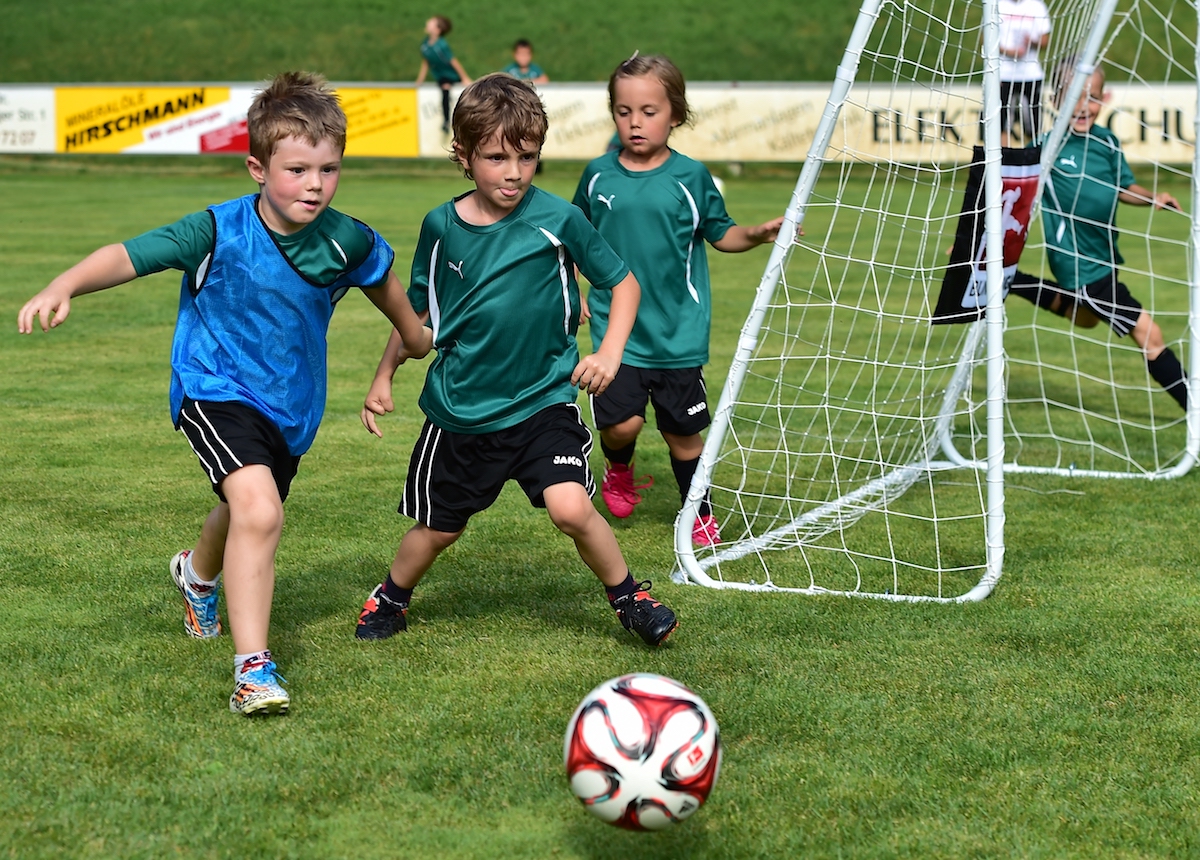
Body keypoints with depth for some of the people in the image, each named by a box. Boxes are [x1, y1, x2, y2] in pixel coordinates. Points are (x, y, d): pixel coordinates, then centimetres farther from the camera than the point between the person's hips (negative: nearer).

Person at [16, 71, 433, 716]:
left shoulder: (345, 240, -12)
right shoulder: (219, 233, -23)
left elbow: (382, 278, 10)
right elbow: (128, 255, -28)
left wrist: (415, 336, 27)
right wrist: (61, 289, -45)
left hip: (291, 403, 6)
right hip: (216, 391, -5)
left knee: (244, 511, 29)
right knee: (259, 511, -29)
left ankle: (199, 573, 66)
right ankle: (252, 669, -23)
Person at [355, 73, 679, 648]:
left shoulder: (557, 220, -12)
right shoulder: (441, 227, -4)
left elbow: (623, 282, 0)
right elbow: (416, 308, 12)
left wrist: (610, 352, -13)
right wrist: (384, 377, 11)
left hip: (542, 401, -2)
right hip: (459, 408, 2)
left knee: (570, 508, -20)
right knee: (438, 527, 13)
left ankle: (628, 596, 5)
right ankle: (392, 597, 42)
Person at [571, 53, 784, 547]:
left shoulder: (690, 178, -4)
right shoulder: (599, 176, 0)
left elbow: (721, 234, 6)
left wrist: (758, 235, -12)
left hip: (679, 334, 0)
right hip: (618, 330, 0)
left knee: (683, 432, 8)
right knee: (621, 423, -12)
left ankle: (700, 517, 28)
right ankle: (619, 470, 23)